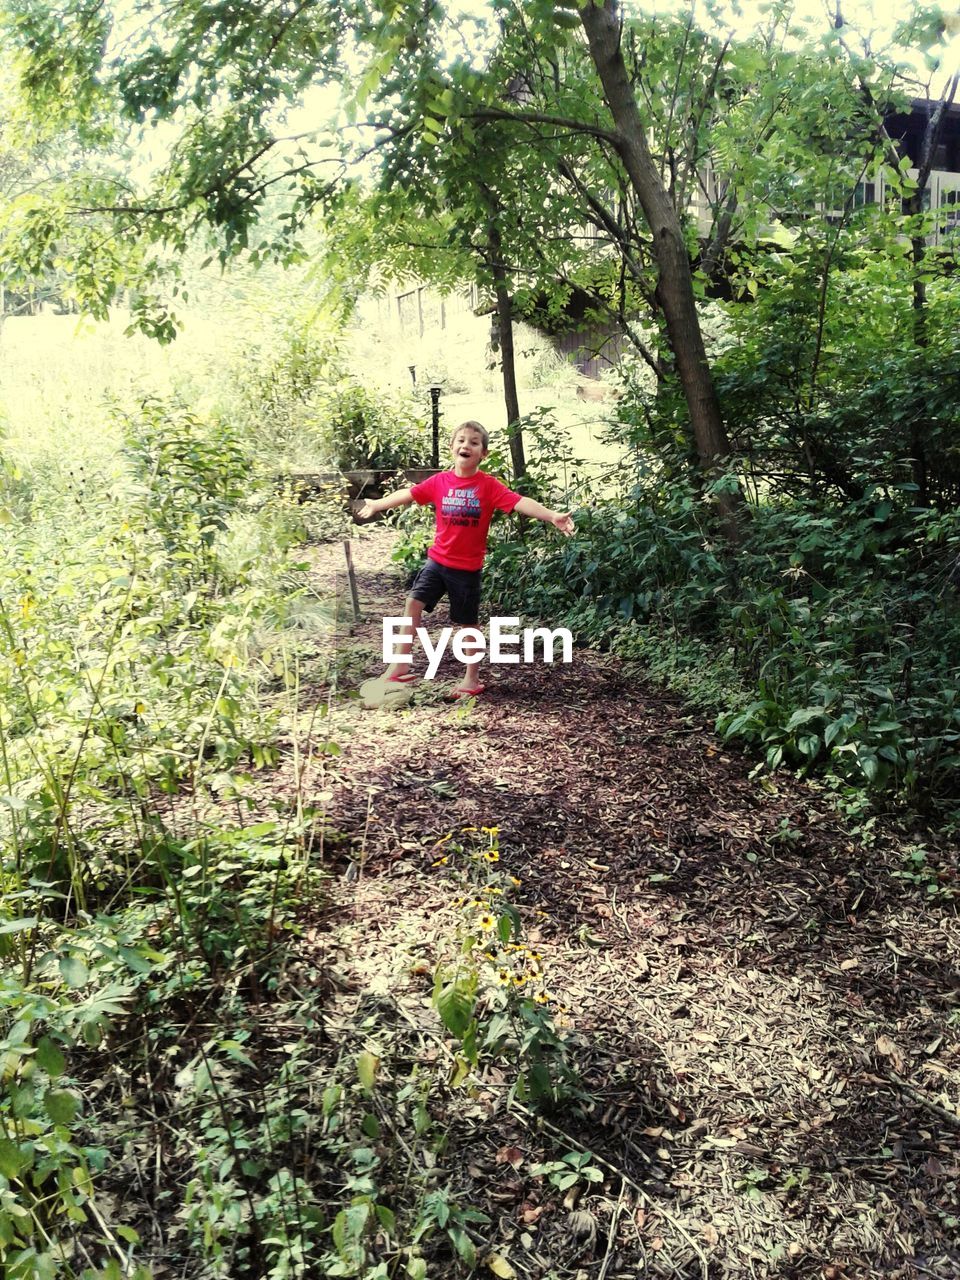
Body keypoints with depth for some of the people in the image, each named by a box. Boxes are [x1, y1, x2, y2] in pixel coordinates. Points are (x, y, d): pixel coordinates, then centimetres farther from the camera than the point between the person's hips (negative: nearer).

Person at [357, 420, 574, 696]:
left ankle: (472, 678, 22)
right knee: (413, 601, -6)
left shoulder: (489, 485, -11)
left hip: (468, 567, -3)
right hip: (437, 559, 3)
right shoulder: (440, 481, -1)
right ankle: (401, 663, 6)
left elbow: (520, 502, -22)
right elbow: (408, 494, 11)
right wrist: (376, 505, 23)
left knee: (467, 622, 7)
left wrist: (552, 516, -37)